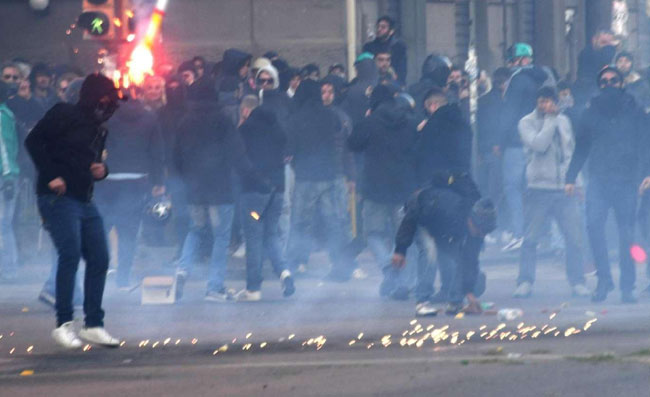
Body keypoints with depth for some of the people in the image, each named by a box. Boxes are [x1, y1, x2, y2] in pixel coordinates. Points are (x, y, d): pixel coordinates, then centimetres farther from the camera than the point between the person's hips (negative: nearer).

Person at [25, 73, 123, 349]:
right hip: (58, 198, -8)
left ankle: (93, 325, 9)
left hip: (85, 201, 8)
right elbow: (34, 141, -10)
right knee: (70, 254, -18)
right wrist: (51, 176, -17)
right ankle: (63, 324, -11)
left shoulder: (99, 129, 18)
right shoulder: (64, 115, -4)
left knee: (99, 258, 2)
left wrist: (101, 170, 3)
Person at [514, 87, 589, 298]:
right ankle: (525, 282, 3)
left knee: (575, 237, -2)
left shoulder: (563, 121, 14)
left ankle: (577, 282, 6)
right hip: (538, 186, -3)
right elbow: (538, 144, -15)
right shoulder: (527, 123, 1)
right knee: (530, 239, -5)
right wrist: (550, 120, -10)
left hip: (564, 187, 3)